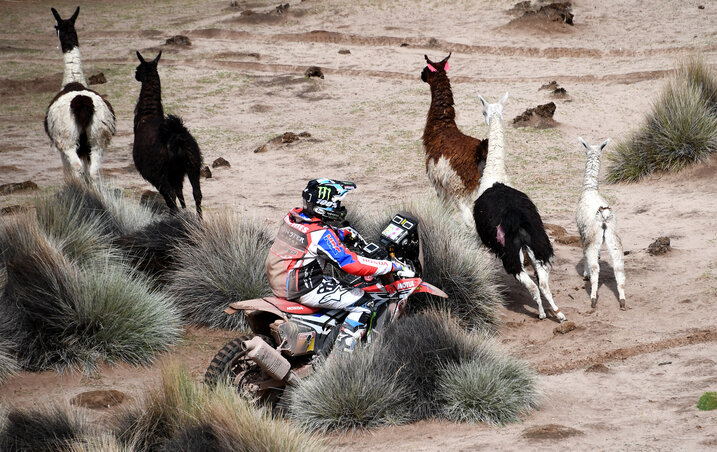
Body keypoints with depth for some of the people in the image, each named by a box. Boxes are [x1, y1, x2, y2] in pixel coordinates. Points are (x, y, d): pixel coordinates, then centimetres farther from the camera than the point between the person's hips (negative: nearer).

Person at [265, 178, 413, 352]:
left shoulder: (294, 216, 1)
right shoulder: (321, 235, -25)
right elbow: (352, 264, -27)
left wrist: (343, 233, 27)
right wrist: (394, 266, -22)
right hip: (303, 290, -9)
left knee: (338, 284, 34)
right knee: (363, 303, -5)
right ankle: (341, 350, -11)